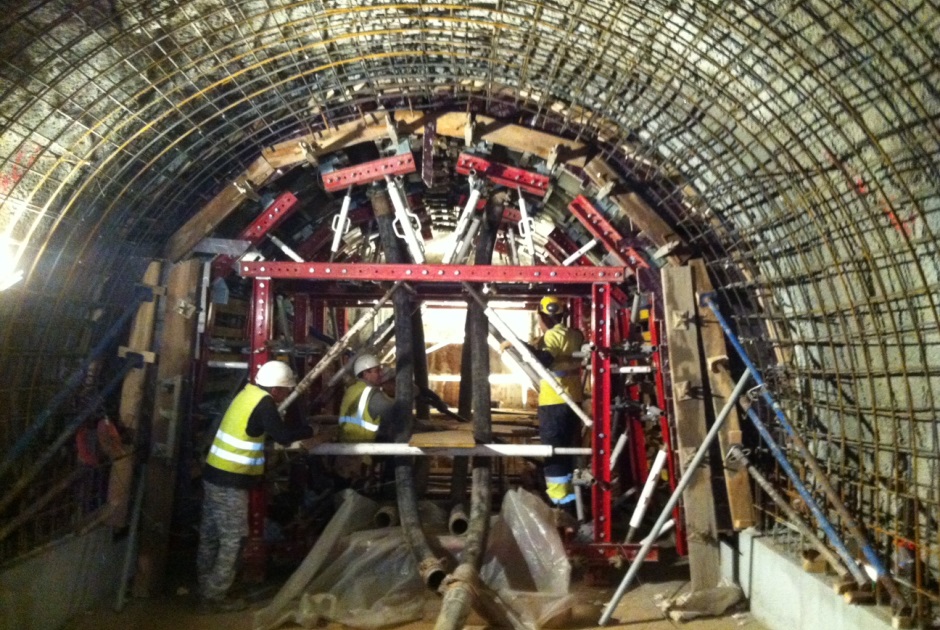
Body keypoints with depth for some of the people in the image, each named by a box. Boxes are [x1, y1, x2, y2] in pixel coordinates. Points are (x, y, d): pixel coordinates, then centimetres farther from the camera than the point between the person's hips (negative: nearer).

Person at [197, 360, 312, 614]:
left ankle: (206, 592, 29)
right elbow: (283, 435, -21)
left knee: (210, 536, 16)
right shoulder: (264, 403, -17)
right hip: (231, 482, -9)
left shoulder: (249, 393, 9)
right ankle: (214, 598, 11)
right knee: (232, 540, 2)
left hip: (216, 474, 9)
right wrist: (311, 429, -7)